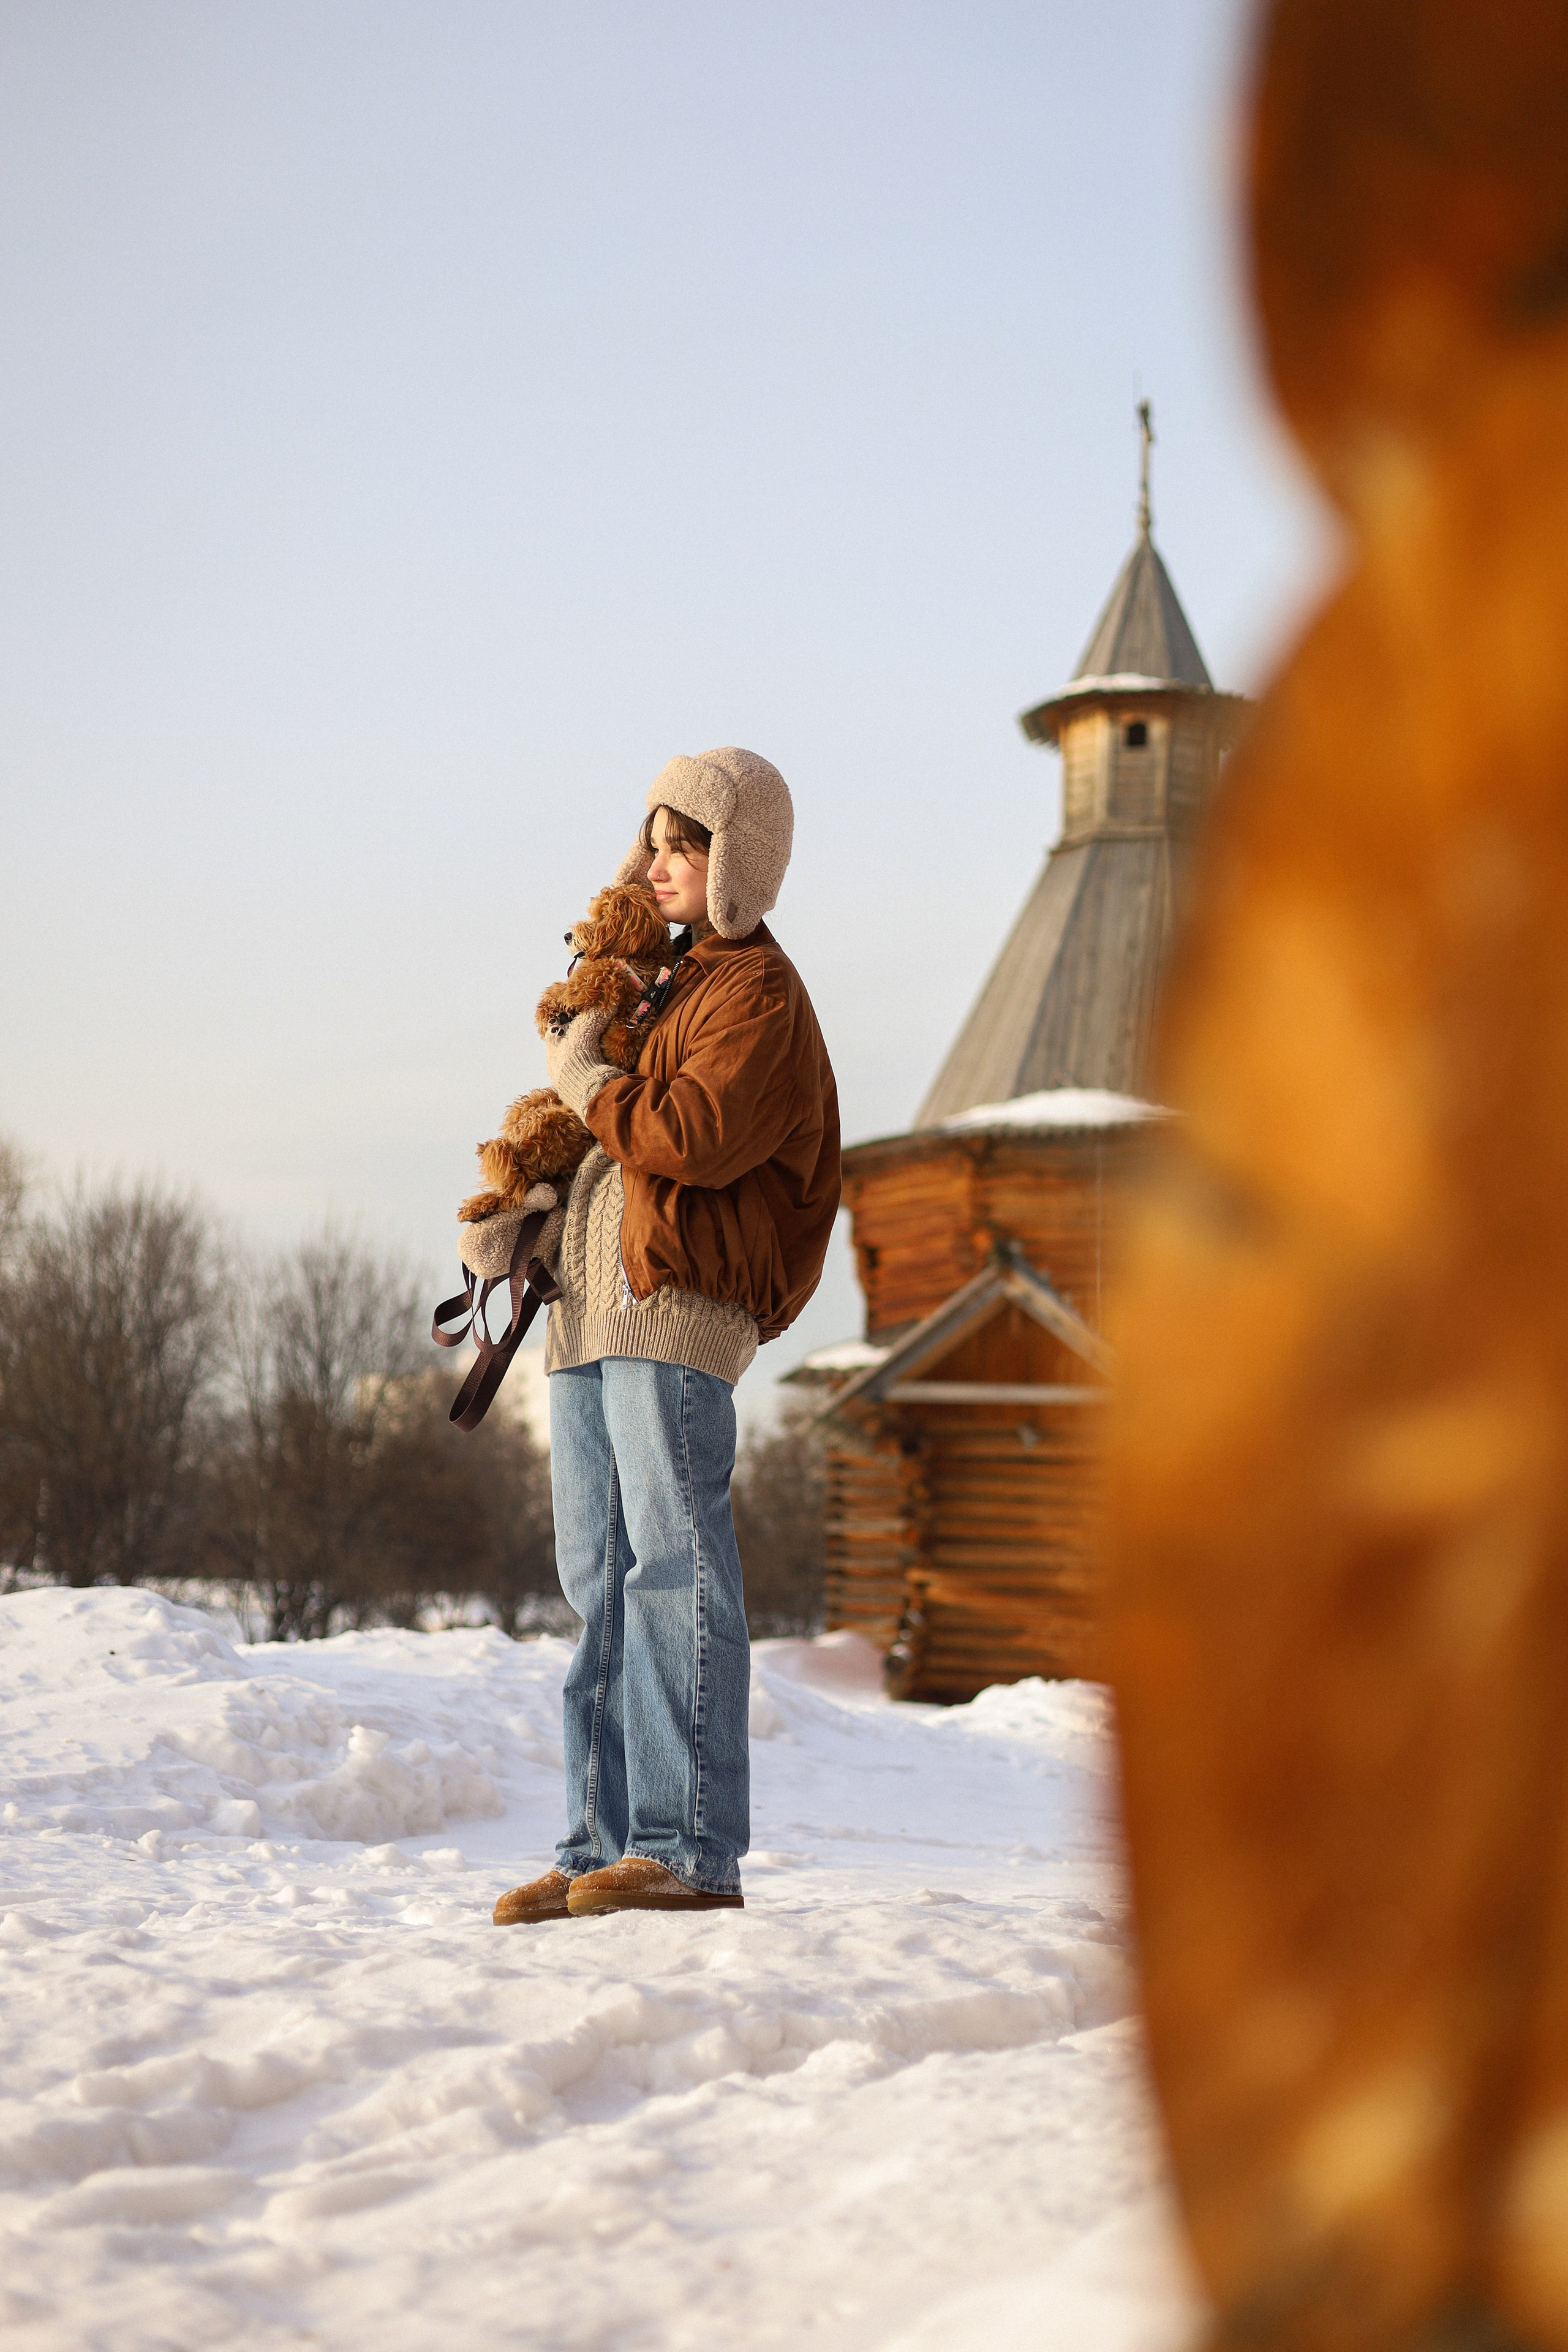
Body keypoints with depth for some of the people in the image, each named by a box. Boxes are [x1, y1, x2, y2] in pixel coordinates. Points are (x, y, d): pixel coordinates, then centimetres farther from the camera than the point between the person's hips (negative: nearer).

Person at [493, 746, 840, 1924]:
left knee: (674, 1567, -13)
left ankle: (693, 1850, -12)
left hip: (677, 1302, -9)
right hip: (588, 1304, 9)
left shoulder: (758, 992, -3)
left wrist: (588, 1082, -3)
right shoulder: (660, 977, 26)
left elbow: (697, 1137, -19)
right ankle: (602, 1848, 10)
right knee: (600, 1586, 7)